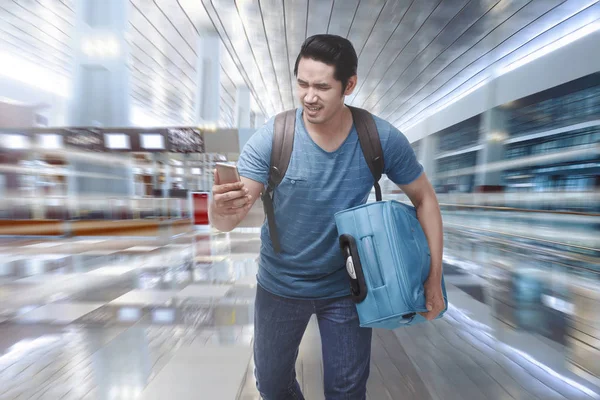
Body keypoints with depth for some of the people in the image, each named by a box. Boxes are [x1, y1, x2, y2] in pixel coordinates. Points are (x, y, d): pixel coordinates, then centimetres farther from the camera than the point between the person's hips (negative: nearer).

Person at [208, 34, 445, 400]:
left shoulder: (383, 139, -16)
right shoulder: (271, 138, -20)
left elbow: (424, 198, -4)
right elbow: (226, 222, -20)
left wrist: (434, 277, -8)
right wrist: (222, 207, -45)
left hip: (345, 286, 0)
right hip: (280, 284, 1)